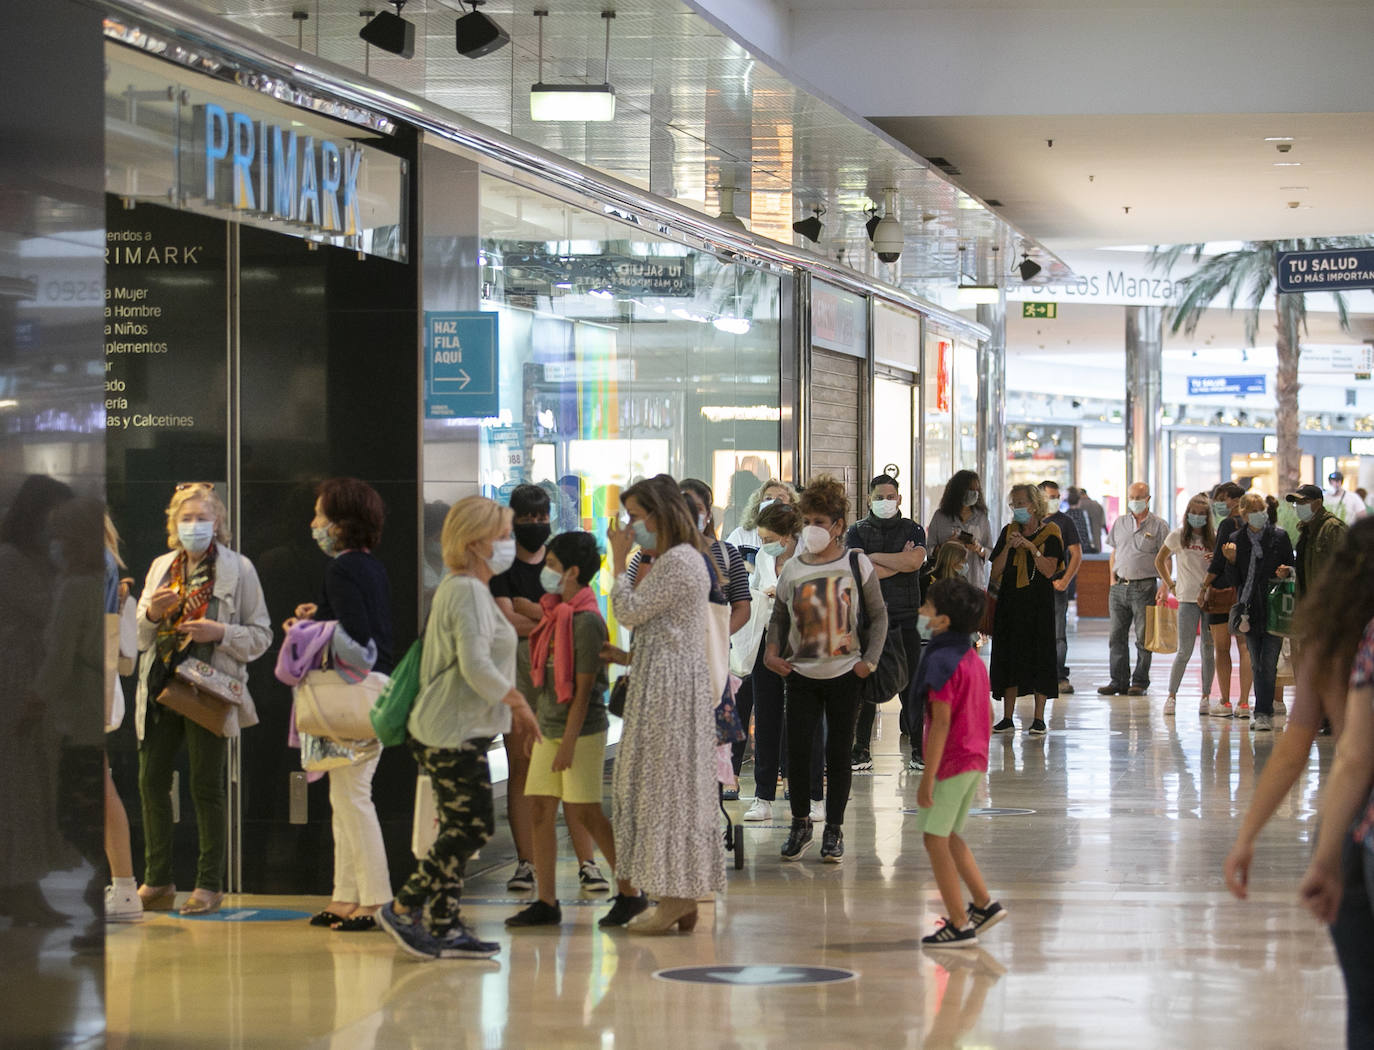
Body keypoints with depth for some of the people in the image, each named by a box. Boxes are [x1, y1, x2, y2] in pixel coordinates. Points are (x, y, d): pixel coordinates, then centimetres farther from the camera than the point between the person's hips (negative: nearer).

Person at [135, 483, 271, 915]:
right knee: (152, 783, 3)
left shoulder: (238, 569, 1)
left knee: (206, 788, -1)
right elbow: (140, 637, 17)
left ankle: (209, 885, 7)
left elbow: (261, 636, 1)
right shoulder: (161, 568, 14)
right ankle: (157, 884, 12)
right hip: (160, 686, 5)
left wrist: (220, 632, -15)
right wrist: (152, 613, -5)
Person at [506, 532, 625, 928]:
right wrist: (535, 726, 17)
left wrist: (568, 741, -18)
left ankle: (630, 890, 6)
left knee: (584, 813, -5)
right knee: (540, 809, 3)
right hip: (548, 728, 8)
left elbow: (583, 687, -17)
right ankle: (546, 902, 7)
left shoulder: (586, 621, -15)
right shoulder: (554, 615, 11)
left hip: (581, 730, -8)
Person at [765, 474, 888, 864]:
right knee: (797, 749, -4)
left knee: (839, 753, 3)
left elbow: (878, 615, 6)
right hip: (801, 674, 1)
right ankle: (800, 824, 15)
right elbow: (779, 617, 14)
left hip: (845, 675, -1)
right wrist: (773, 652, -3)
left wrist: (870, 660, -4)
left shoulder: (857, 564, -1)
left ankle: (834, 830, 15)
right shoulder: (792, 569, 4)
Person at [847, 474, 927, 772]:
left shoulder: (912, 530, 9)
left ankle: (919, 750, 2)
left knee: (911, 684, -3)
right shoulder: (857, 532, 8)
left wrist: (874, 557, -7)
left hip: (906, 616, 0)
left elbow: (915, 561, -11)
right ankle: (861, 751, 5)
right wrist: (899, 562, -7)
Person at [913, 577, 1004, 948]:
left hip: (950, 763, -9)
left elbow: (941, 722, -21)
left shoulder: (941, 661, -17)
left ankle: (959, 925, -2)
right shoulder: (973, 659, 12)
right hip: (974, 762, 9)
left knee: (935, 839, -2)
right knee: (949, 836, 21)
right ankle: (984, 904, 21)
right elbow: (987, 716, 16)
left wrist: (928, 777, -20)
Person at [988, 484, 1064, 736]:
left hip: (1038, 604, -4)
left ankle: (1039, 719, 0)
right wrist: (1008, 547, -8)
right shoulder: (1008, 531, 11)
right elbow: (996, 571, 5)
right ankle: (1007, 718, 8)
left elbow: (1049, 571, -11)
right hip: (1010, 602, 4)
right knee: (1009, 657, 3)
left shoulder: (1050, 533, -1)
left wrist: (1032, 548, -18)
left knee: (1039, 656, -4)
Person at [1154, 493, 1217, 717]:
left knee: (1209, 650, 4)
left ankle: (1205, 698, 10)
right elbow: (1160, 560, 14)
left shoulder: (1215, 538, 3)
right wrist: (1169, 584, 7)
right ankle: (1171, 696, 1)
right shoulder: (1177, 536, 2)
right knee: (1184, 651, -6)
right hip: (1187, 599, -1)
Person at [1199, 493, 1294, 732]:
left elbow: (1291, 567, 6)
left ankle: (1263, 714, -8)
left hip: (1274, 607, -3)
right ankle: (1266, 713, 13)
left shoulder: (1279, 537, 2)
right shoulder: (1237, 540, 7)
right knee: (1256, 664, 6)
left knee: (1268, 663, -9)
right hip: (1250, 609, 3)